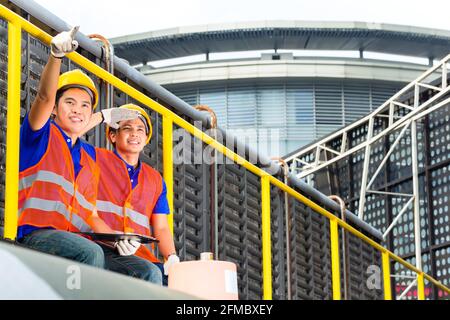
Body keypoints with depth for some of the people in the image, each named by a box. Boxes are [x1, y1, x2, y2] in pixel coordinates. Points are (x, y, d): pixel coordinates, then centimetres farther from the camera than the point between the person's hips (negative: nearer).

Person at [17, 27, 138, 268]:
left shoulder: (88, 157, 25)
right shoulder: (42, 134, 10)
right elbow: (45, 95, -11)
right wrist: (56, 55, -30)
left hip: (75, 241, 6)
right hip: (35, 235, -6)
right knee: (91, 253, -37)